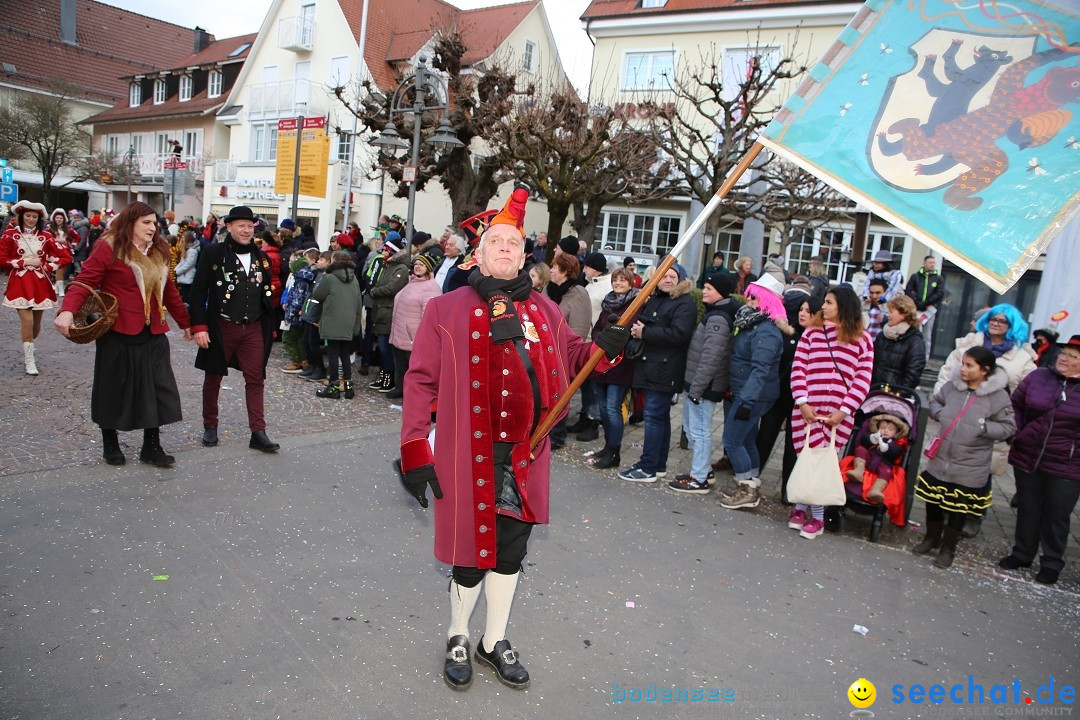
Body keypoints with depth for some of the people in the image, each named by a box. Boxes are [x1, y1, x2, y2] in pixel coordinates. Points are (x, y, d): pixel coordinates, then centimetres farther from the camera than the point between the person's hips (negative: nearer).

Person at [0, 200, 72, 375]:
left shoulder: (45, 236, 4)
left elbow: (66, 257, 2)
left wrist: (47, 267, -6)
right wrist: (24, 262, -10)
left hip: (41, 284, 2)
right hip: (20, 284, -2)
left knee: (36, 323, 11)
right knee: (27, 322, -11)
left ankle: (27, 351, 37)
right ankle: (29, 360, 0)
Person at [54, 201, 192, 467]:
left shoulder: (158, 251, 12)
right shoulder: (109, 248, -7)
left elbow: (169, 291, 19)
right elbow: (85, 281, -15)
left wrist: (185, 322, 23)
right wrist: (67, 310, -31)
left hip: (153, 335, 5)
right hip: (119, 334, -5)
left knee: (157, 389, 4)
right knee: (114, 389, 8)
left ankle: (151, 446, 14)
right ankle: (110, 444, 25)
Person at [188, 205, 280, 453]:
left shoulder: (262, 258, 8)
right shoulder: (212, 254, -5)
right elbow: (198, 292, -8)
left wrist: (270, 328, 10)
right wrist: (199, 327, -13)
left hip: (253, 328, 3)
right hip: (221, 327, -3)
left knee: (256, 379, 0)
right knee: (213, 377, 11)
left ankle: (258, 432, 3)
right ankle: (210, 427, 26)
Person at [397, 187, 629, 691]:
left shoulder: (543, 310, 7)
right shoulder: (447, 309, -4)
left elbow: (571, 356, 18)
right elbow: (421, 381, -5)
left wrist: (602, 347, -4)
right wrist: (415, 449, -10)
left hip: (525, 456, 4)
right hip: (468, 456, -4)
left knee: (511, 550, 16)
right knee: (471, 554, 8)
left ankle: (495, 641, 39)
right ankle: (457, 639, 37)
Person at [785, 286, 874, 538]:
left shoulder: (862, 340, 5)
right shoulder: (812, 333, 6)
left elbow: (862, 380, 0)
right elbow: (798, 369, 1)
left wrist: (844, 410, -8)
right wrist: (802, 402, -10)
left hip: (840, 415, 0)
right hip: (807, 410, 1)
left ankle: (816, 516, 12)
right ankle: (801, 508, 18)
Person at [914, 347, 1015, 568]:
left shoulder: (998, 396, -15)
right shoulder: (952, 386, -5)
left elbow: (1008, 427, -10)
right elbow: (935, 401, 13)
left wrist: (984, 427, -25)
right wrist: (939, 413, -7)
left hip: (970, 469, -3)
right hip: (940, 460, 3)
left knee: (959, 508, 12)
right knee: (933, 501, 16)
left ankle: (948, 547, 31)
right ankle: (932, 538, 39)